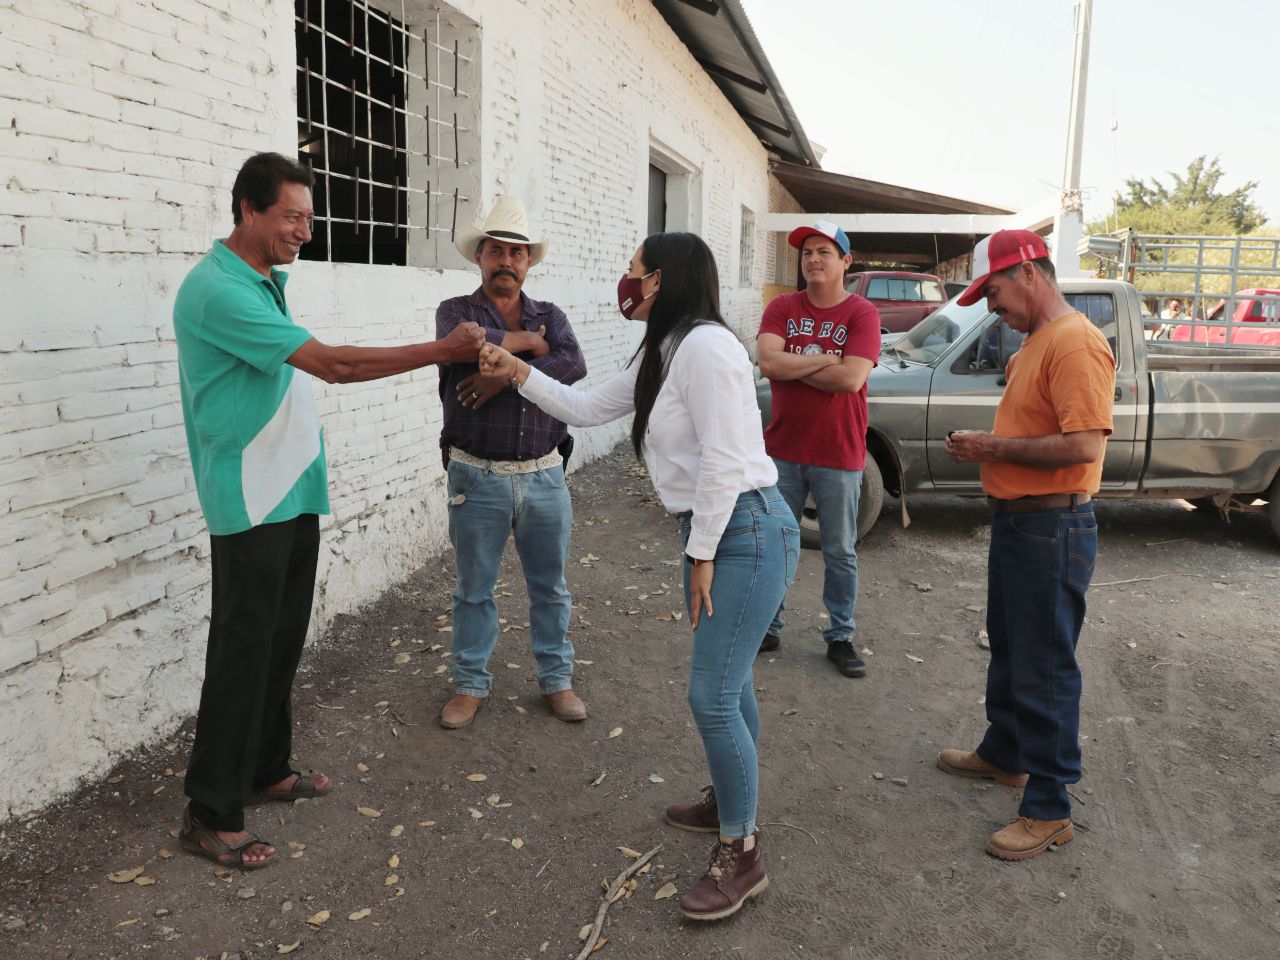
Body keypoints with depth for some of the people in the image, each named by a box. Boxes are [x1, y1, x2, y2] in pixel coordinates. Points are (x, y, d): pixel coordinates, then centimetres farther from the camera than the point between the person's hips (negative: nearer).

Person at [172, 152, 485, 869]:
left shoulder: (268, 281, 13)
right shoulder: (218, 290, -18)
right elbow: (332, 364, -24)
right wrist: (443, 351, -22)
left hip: (293, 491, 9)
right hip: (250, 500, -9)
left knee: (284, 640, 15)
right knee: (244, 650, -3)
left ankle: (268, 770, 30)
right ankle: (212, 814, 8)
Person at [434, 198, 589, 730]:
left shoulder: (550, 316, 8)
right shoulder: (456, 310, 1)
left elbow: (574, 365, -12)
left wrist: (507, 375, -21)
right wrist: (523, 340, -12)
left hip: (544, 475, 2)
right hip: (478, 479, -2)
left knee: (550, 586, 13)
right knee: (473, 589, 11)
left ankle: (556, 678, 29)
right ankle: (470, 684, 26)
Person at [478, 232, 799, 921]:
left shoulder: (704, 346, -18)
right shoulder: (661, 354, 14)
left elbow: (722, 459, -22)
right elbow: (586, 408, 20)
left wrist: (703, 555, -17)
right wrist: (516, 372, 12)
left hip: (746, 533, -10)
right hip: (714, 534, 10)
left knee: (712, 694, -8)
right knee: (727, 680, 20)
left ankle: (741, 855, 7)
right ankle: (730, 800, 38)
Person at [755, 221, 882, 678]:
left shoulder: (862, 314, -6)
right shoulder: (782, 307, 2)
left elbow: (851, 378, -19)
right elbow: (768, 362, -13)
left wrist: (791, 366, -12)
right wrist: (824, 359, -16)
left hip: (839, 455, -2)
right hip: (783, 449, 3)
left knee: (840, 552, 9)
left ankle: (841, 636, 22)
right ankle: (768, 626, 28)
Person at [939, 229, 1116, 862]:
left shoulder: (1075, 342, -19)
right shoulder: (1035, 342, 14)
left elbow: (1084, 443, -27)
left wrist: (996, 447, -18)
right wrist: (986, 447, 5)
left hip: (1052, 530, -11)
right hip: (1015, 520, 11)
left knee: (1044, 671, -2)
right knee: (1008, 651, 23)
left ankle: (1049, 810, 10)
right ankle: (1004, 754, 41)